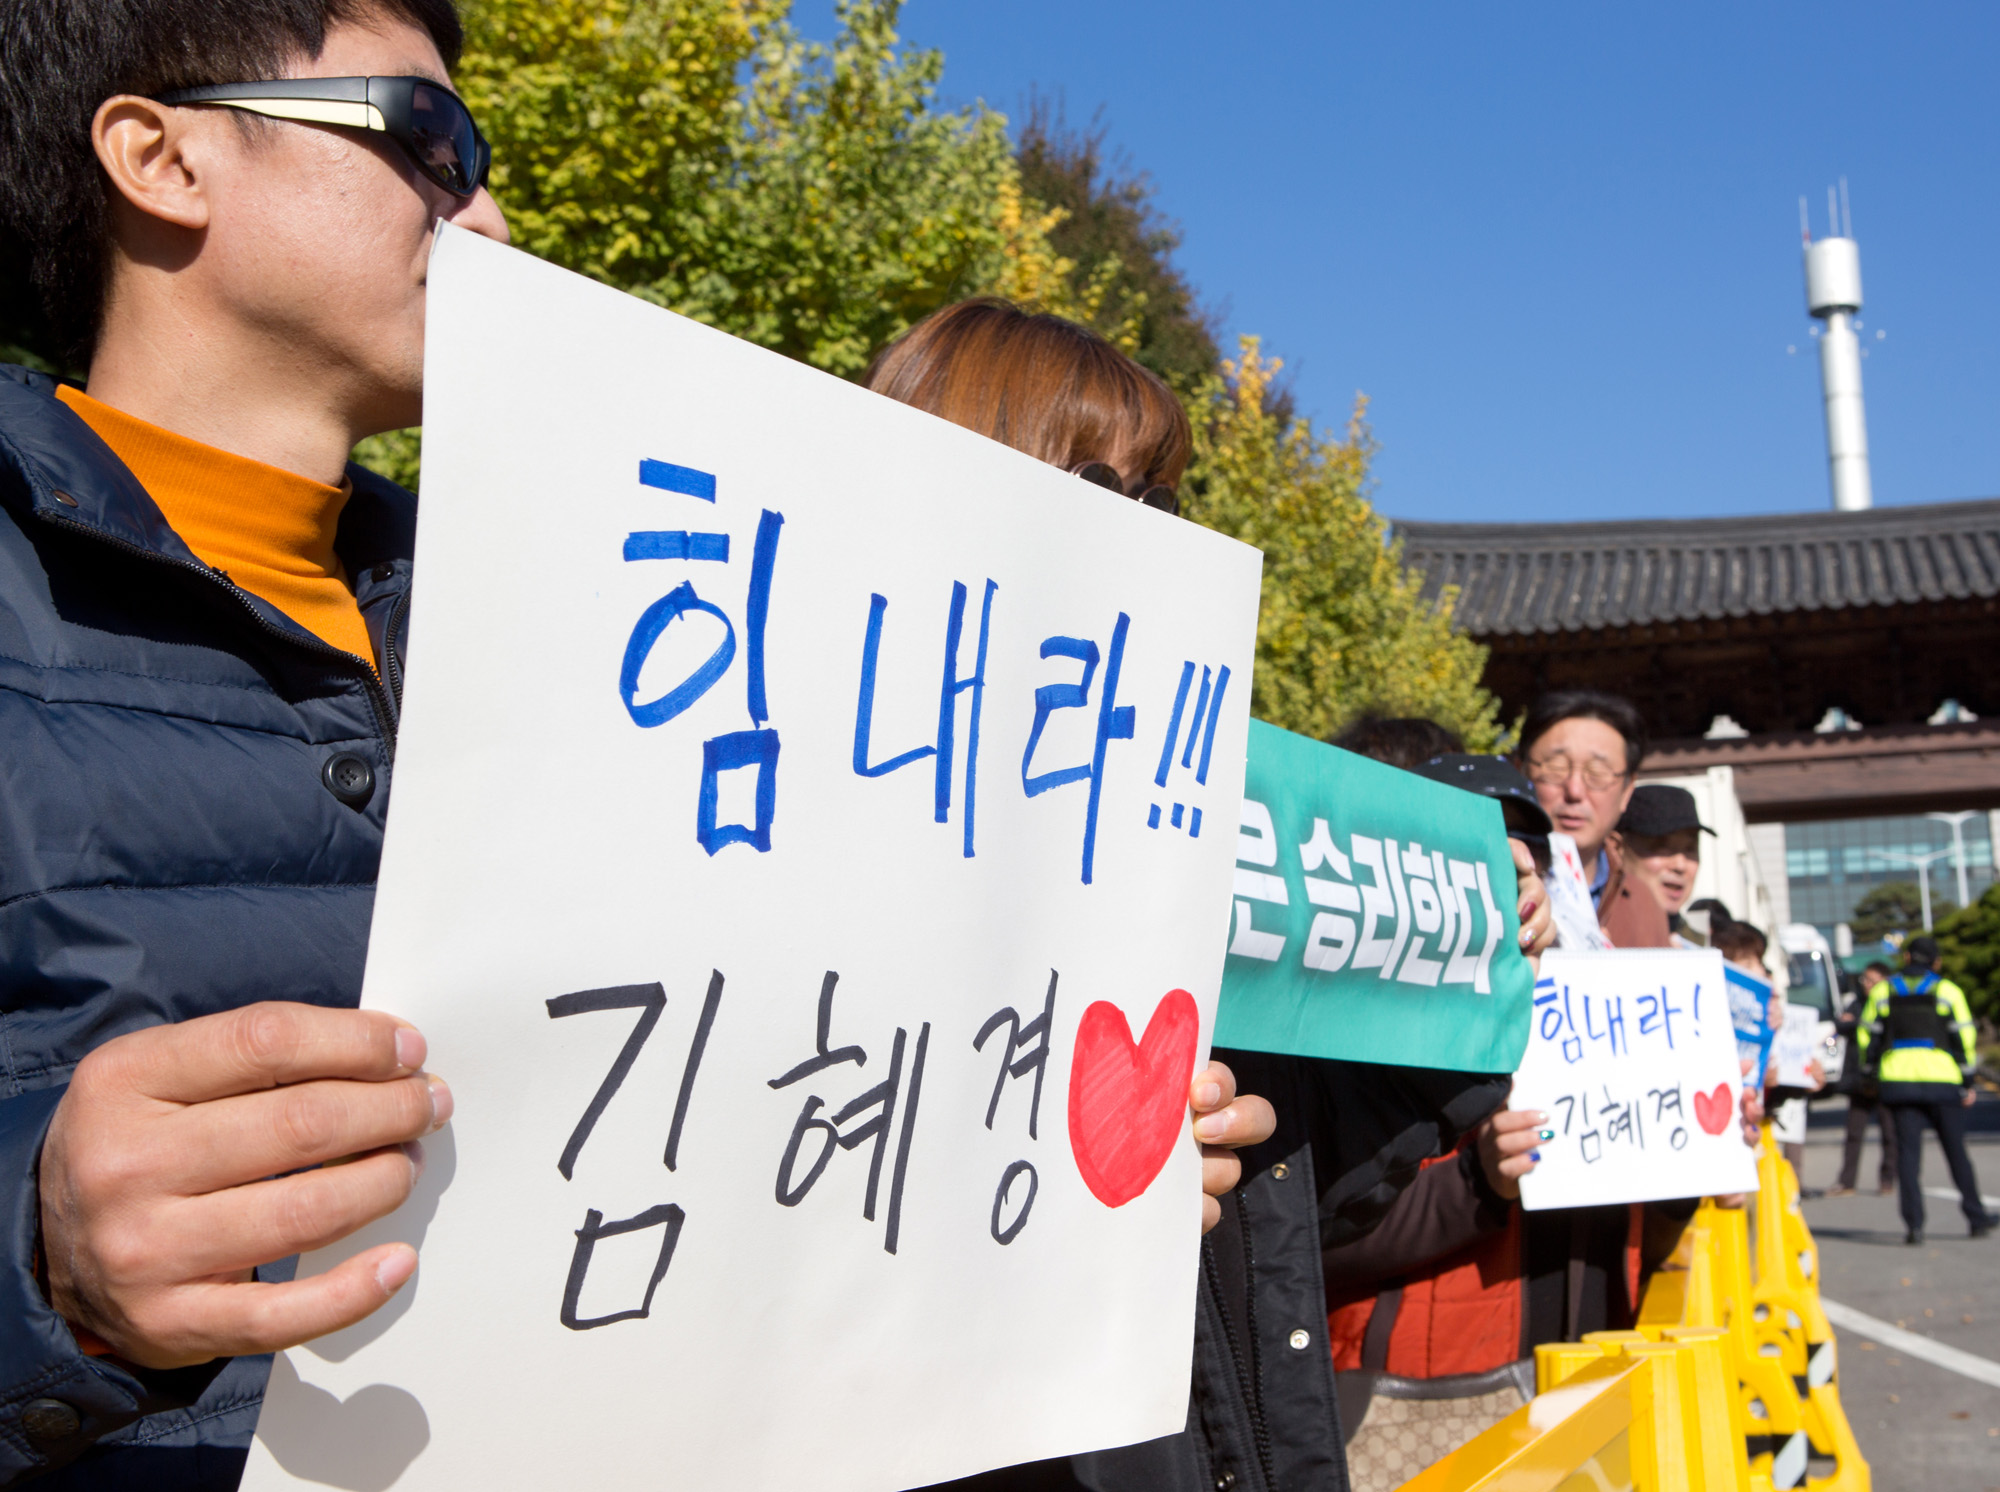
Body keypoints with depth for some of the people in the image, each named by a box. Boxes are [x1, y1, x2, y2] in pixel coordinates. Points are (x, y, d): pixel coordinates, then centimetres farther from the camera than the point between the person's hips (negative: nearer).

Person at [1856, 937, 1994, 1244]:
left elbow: (1868, 1036, 6)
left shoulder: (1882, 991, 7)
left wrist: (1872, 1073, 15)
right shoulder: (1947, 991, 1)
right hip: (1941, 1080, -1)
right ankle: (1976, 1217, 18)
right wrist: (1967, 1083, 5)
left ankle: (1914, 1222, -6)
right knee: (1956, 1150, 11)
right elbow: (1964, 1037, -1)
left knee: (1908, 1152, 1)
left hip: (1897, 1080, 1)